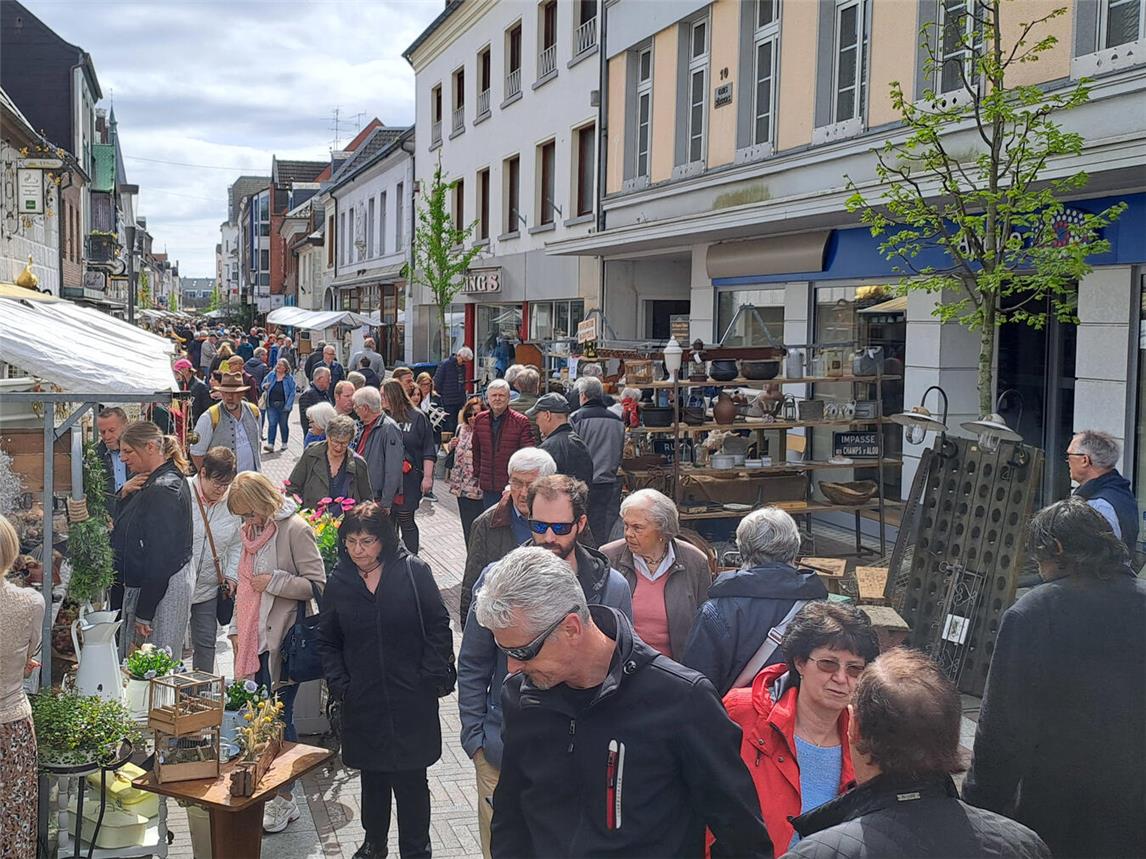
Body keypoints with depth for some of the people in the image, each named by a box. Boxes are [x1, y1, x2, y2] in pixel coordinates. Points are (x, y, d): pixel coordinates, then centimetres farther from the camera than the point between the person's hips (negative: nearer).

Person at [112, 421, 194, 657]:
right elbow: (125, 526, 18)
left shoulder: (163, 489, -20)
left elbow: (160, 560, -23)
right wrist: (125, 494, -2)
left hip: (161, 590, -10)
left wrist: (144, 614, -20)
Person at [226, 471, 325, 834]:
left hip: (283, 640, -7)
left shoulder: (295, 529, -12)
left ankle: (284, 798, 7)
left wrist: (272, 582, -17)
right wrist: (238, 631, 20)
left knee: (279, 716, -3)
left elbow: (317, 585, -14)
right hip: (255, 638, 7)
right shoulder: (253, 531, 12)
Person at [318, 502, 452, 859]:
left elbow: (439, 627, -4)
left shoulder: (413, 572, -7)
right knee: (372, 776, 17)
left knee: (411, 779, 2)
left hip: (411, 699, -3)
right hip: (363, 701, 3)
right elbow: (327, 639, 12)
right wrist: (338, 683, 1)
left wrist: (432, 677, -9)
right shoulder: (340, 582, 3)